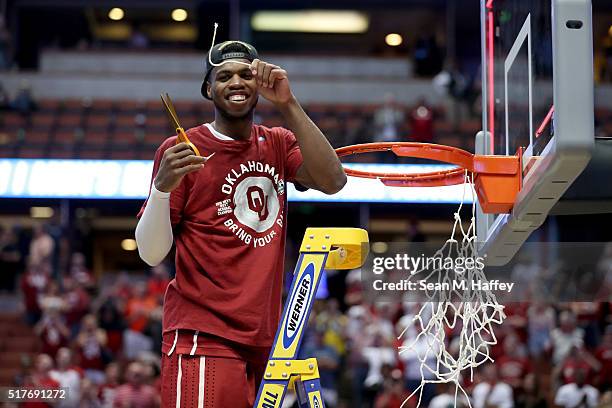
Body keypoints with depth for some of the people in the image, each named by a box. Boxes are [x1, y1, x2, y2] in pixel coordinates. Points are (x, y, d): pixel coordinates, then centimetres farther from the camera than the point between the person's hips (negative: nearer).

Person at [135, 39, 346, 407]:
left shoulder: (277, 145, 13)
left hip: (264, 341, 5)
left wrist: (287, 104, -11)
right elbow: (151, 255, -6)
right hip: (204, 337, -5)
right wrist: (162, 187, -24)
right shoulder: (182, 150, -2)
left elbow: (333, 182, -7)